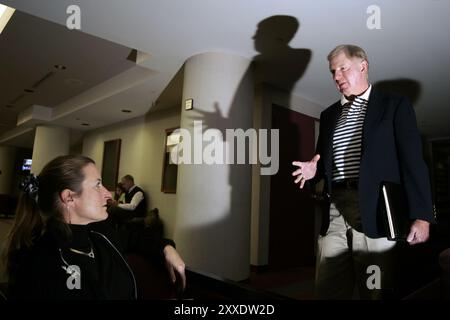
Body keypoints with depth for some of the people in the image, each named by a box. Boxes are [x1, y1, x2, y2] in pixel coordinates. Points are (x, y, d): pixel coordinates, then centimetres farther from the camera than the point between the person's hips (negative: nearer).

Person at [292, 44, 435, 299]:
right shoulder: (329, 115, 21)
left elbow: (413, 161, -2)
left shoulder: (395, 105, 6)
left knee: (376, 291, 1)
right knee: (328, 290, 5)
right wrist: (313, 170, 0)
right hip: (334, 210, 4)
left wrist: (421, 216, -9)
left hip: (374, 211, -4)